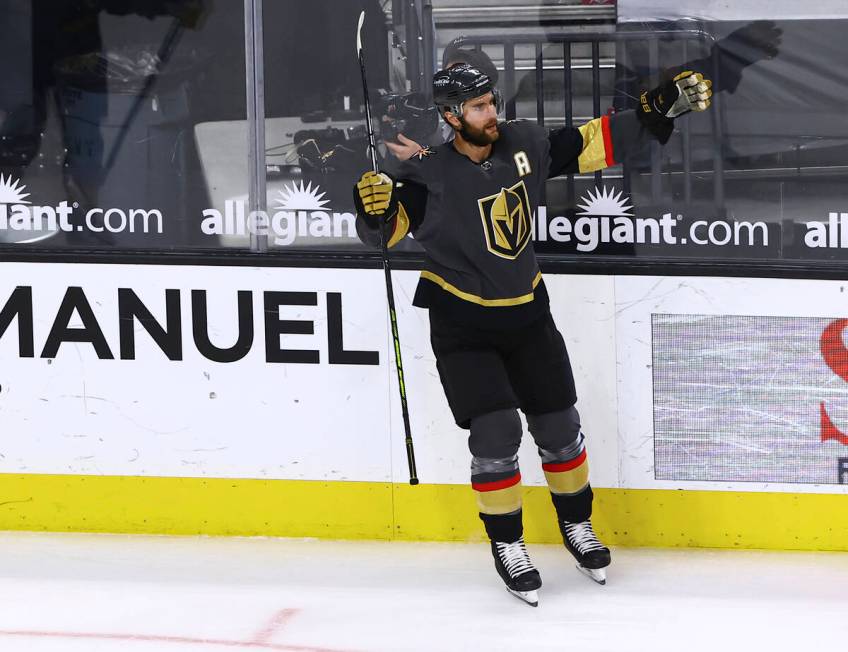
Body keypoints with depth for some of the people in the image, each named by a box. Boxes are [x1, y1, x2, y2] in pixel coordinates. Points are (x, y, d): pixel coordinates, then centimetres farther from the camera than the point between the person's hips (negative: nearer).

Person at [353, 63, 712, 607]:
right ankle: (508, 546, 6)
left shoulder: (525, 144, -7)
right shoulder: (430, 174, -20)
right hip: (462, 325, -4)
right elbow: (384, 227, -27)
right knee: (495, 434, -12)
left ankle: (577, 527, 31)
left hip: (526, 313, 4)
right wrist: (376, 208, -50)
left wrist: (661, 110, -3)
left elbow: (591, 144, 2)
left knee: (559, 425, 9)